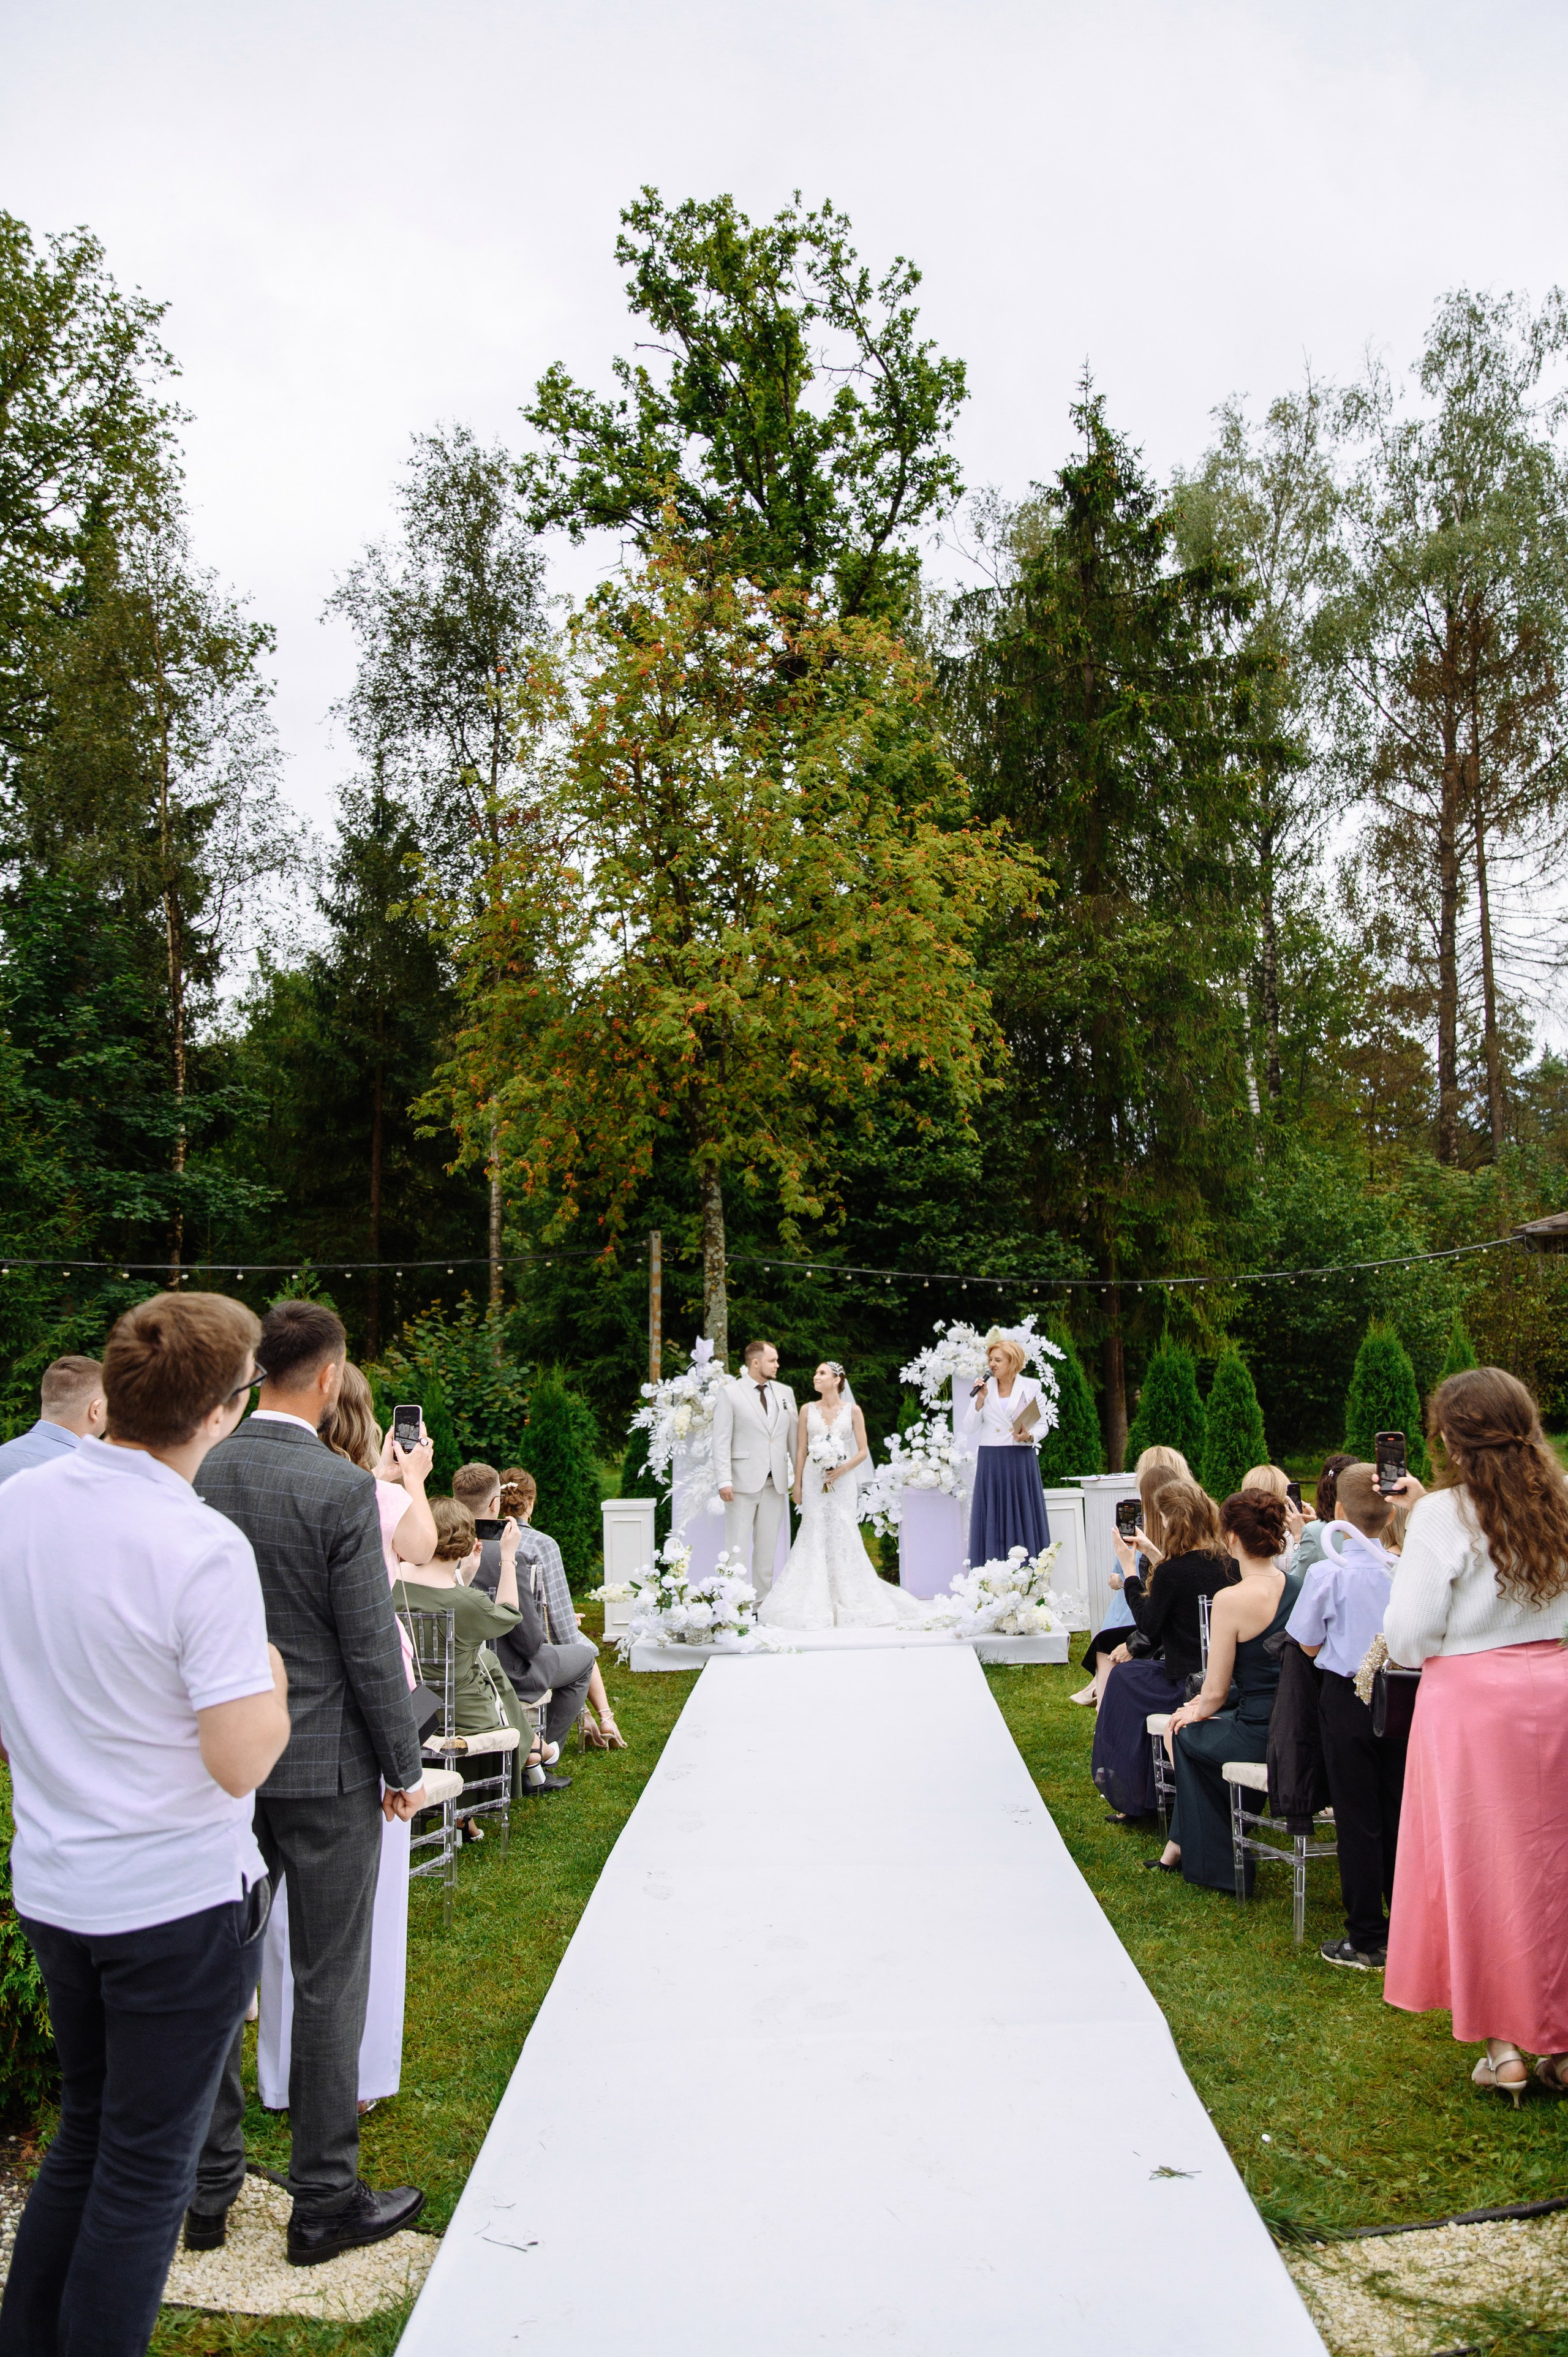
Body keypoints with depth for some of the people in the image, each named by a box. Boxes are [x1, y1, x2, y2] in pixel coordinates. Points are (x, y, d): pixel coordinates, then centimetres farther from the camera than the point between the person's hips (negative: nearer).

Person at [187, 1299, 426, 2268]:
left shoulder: (197, 1475, -4)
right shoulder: (344, 1489, -20)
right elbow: (371, 1647, -17)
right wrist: (407, 1769, -4)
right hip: (325, 1769, -5)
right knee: (330, 1985, 8)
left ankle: (209, 2188, 31)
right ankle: (325, 2201, 21)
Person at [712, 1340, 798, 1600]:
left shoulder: (785, 1393, 12)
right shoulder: (730, 1393, -2)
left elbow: (793, 1437, 12)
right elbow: (721, 1440, -7)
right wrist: (724, 1481, -15)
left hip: (776, 1484, 5)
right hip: (743, 1481, -5)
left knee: (768, 1547, 10)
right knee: (737, 1546, -3)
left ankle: (762, 1602, 18)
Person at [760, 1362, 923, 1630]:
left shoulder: (852, 1411, 1)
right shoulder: (808, 1410, 5)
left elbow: (863, 1452, 1)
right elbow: (801, 1450, 6)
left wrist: (842, 1469, -13)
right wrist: (797, 1484, 3)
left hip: (842, 1480, -1)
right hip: (813, 1480, 1)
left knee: (843, 1536, -3)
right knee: (815, 1535, -2)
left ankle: (847, 1598, 8)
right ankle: (816, 1603, 3)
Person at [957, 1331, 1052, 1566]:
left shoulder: (1031, 1387, 2)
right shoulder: (984, 1387, 6)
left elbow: (1042, 1426, 4)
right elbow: (969, 1428, 1)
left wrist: (1029, 1437, -16)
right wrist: (980, 1400, -10)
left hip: (1022, 1461, -1)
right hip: (990, 1462, 1)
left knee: (1022, 1518, 1)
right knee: (992, 1521, 1)